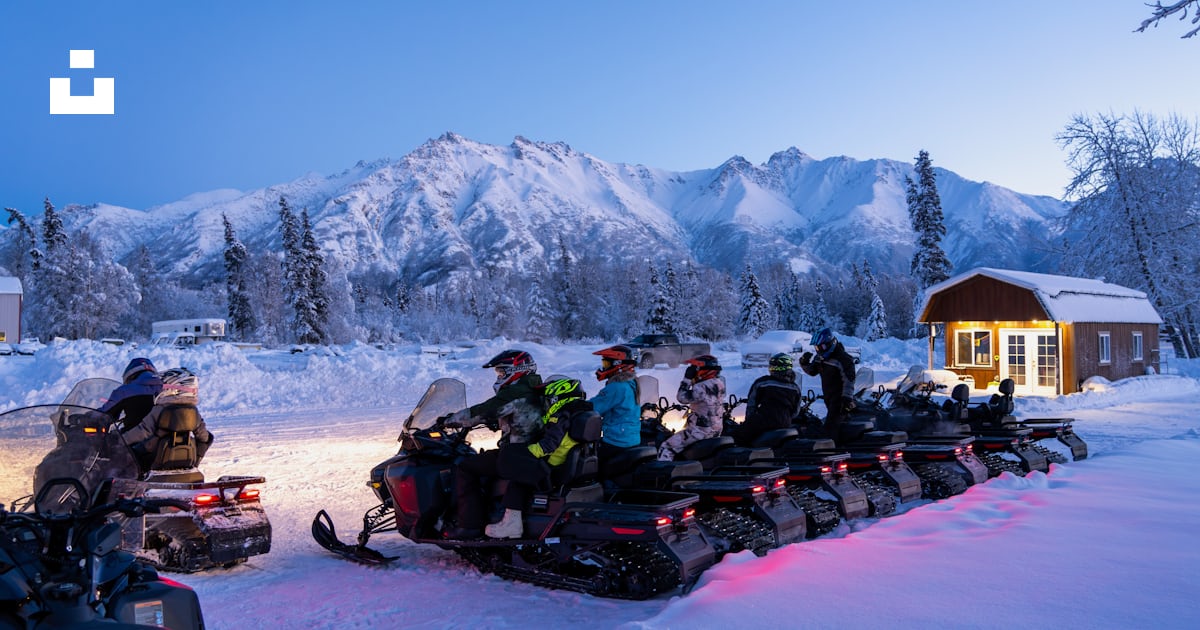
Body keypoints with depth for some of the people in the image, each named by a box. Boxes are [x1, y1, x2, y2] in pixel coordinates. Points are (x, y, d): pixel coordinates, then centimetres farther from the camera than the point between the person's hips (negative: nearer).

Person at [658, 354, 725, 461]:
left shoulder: (702, 388, -26)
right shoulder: (720, 382, 3)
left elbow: (682, 397, -18)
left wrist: (687, 378, -14)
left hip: (700, 430, -10)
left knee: (666, 449, -5)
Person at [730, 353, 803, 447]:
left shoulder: (761, 382, 1)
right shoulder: (795, 388, 11)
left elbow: (751, 404, 7)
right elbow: (795, 412, 17)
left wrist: (748, 421, 19)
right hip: (785, 425, 5)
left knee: (737, 436, 5)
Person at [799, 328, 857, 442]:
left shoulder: (843, 358, -17)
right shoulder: (819, 357, 7)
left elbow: (849, 380, -19)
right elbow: (812, 372, 17)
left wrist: (847, 398, -24)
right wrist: (804, 363, -3)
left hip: (839, 397, -9)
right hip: (828, 397, 9)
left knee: (830, 425, -17)